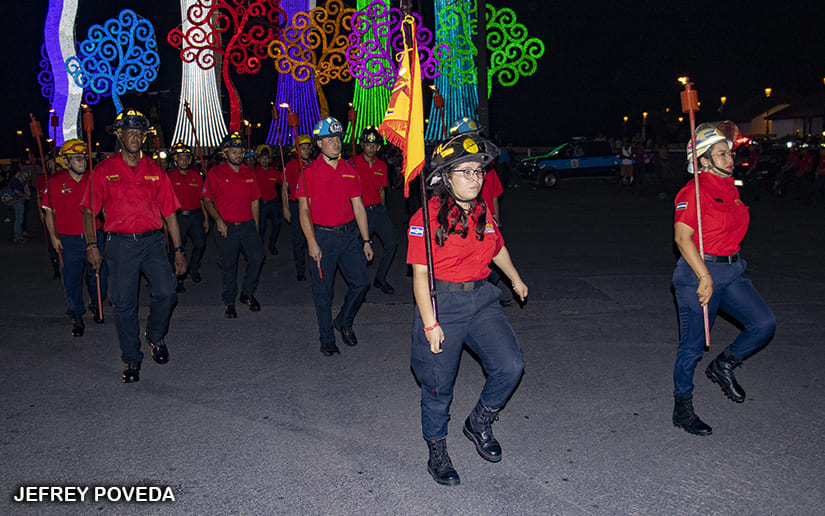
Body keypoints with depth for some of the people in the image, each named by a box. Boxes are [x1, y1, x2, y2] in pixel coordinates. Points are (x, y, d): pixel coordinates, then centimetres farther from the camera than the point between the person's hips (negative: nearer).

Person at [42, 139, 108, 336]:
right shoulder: (55, 183, 0)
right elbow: (49, 212, 5)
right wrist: (54, 237, 0)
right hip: (68, 241, -1)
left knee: (99, 276, 5)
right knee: (72, 281, 4)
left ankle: (95, 304, 35)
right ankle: (76, 318, 18)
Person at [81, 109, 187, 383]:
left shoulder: (155, 171, 9)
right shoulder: (104, 170, 5)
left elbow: (169, 213, 10)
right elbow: (89, 210, 7)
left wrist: (178, 250, 7)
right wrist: (92, 245, -4)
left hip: (152, 240, 1)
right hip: (120, 244, -1)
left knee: (166, 293, -13)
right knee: (123, 303, 1)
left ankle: (156, 336, 17)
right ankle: (131, 359, 17)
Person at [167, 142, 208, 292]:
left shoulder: (196, 175, 9)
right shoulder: (169, 177, 0)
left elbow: (202, 198, 13)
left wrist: (206, 219, 11)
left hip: (195, 214, 2)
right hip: (177, 216, -2)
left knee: (200, 243, -9)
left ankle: (193, 267, 20)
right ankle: (179, 279, 16)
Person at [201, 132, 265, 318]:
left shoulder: (249, 173, 10)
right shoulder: (215, 173, -1)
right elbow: (207, 200, 0)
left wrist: (256, 226, 9)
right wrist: (218, 220, -12)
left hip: (247, 225, 3)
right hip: (226, 227, -3)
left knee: (257, 257, -9)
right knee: (228, 266, 3)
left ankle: (247, 293, 14)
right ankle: (229, 302, 20)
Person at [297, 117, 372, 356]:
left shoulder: (349, 171, 8)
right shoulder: (310, 172, -4)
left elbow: (358, 207, 11)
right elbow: (304, 210, -5)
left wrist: (366, 240, 8)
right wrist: (312, 243, -13)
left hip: (349, 234, 4)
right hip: (322, 236, -4)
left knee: (361, 282, 2)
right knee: (323, 290, 4)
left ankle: (344, 322, 27)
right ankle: (327, 338, 20)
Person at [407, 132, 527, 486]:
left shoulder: (483, 212, 6)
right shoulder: (428, 217, -13)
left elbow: (497, 248, 26)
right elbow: (420, 274, -15)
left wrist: (516, 279, 38)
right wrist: (430, 323, -18)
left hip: (482, 301, 6)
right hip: (441, 304, -5)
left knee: (510, 366, -7)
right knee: (439, 385, 5)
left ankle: (479, 422, 20)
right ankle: (437, 453, 29)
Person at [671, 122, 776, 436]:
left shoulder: (730, 188, 12)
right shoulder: (695, 191, -14)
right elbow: (682, 237, -21)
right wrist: (705, 277, -24)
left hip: (732, 271, 8)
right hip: (699, 271, -8)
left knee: (764, 323, -5)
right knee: (693, 345, 1)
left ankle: (723, 367, 20)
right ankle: (682, 409, 18)